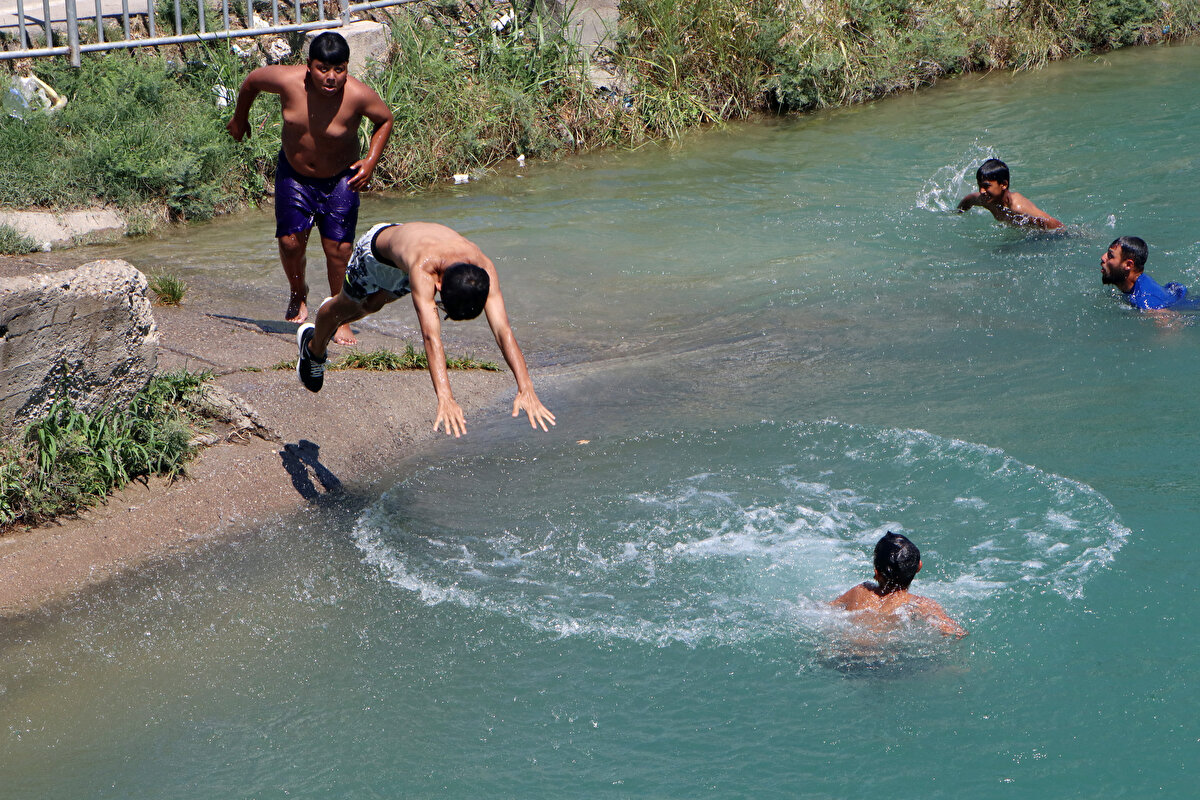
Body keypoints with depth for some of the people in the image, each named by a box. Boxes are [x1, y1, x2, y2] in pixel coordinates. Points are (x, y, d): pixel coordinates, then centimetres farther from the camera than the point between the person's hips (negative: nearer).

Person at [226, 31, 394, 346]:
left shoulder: (358, 95, -27)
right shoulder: (288, 81, -24)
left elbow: (385, 119, -6)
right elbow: (252, 80, -2)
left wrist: (371, 161, -17)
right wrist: (240, 118, 14)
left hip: (340, 179, -2)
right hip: (293, 173, 2)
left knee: (338, 249, -6)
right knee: (290, 240, -4)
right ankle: (298, 294, 28)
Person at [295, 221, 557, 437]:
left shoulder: (483, 269, -42)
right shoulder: (423, 270, -54)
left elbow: (503, 330, -46)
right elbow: (431, 335, -62)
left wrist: (526, 389, -56)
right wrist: (444, 398, -71)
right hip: (376, 247, -4)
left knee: (373, 305, 32)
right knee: (347, 306, 23)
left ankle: (336, 321, 67)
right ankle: (313, 349, 56)